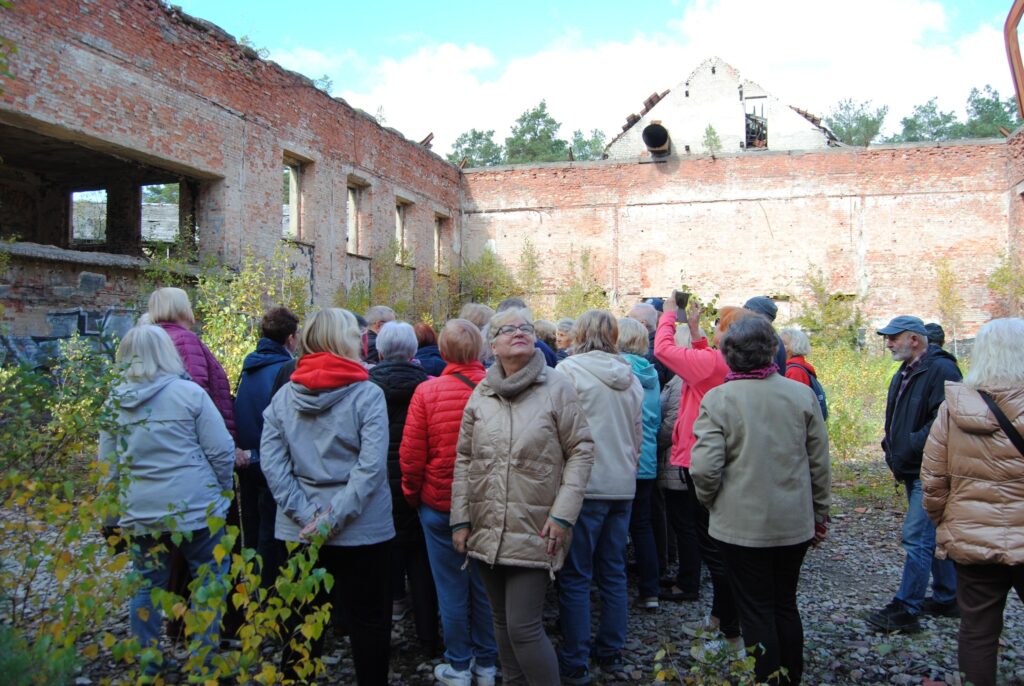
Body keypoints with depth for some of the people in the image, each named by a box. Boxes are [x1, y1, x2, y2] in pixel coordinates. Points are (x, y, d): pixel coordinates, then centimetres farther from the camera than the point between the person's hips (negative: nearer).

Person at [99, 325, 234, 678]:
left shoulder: (114, 402, 1)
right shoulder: (189, 393, -12)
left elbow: (107, 461, 10)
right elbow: (221, 450, -9)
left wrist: (123, 502, 22)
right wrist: (222, 490, 7)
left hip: (140, 513, 4)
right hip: (196, 509, -4)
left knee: (146, 588, 16)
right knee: (209, 583, 10)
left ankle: (148, 667, 26)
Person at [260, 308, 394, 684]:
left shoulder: (284, 395, 1)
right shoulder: (367, 394, -11)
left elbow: (271, 462, -6)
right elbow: (371, 466, -20)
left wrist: (306, 514, -9)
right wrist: (336, 516, -16)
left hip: (299, 531, 4)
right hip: (362, 530, -4)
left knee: (302, 624, 17)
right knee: (370, 621, 12)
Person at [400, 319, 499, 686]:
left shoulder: (427, 391, -14)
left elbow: (411, 455, -10)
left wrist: (413, 494, 7)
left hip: (440, 504, -1)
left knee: (451, 589, 11)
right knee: (484, 586, 15)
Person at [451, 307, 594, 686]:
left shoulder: (557, 388, -5)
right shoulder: (481, 394, 6)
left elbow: (581, 451, -5)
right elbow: (464, 459, 9)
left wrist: (563, 514, -11)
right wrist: (460, 520, 5)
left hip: (534, 532, -4)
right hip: (485, 530, 5)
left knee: (524, 627, -7)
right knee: (502, 621, 17)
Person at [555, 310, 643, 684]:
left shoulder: (569, 369, -9)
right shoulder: (630, 377, 9)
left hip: (584, 485, -6)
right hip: (623, 486, 6)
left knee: (575, 576, 3)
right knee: (614, 572, 15)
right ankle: (610, 652, 25)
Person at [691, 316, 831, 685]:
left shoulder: (718, 398, -14)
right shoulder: (802, 394, -5)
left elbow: (705, 467, -19)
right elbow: (819, 463, 2)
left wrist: (710, 501, 1)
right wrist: (820, 512, 15)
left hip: (742, 524, -3)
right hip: (794, 523, 4)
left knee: (756, 611, 9)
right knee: (786, 605, 19)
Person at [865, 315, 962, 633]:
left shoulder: (942, 370, -16)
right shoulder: (904, 374, 15)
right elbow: (895, 420, 24)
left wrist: (908, 449, -21)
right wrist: (891, 449, 9)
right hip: (914, 472, 10)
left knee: (918, 538, -8)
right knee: (935, 537, 17)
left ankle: (905, 609, -3)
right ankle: (947, 598, 29)